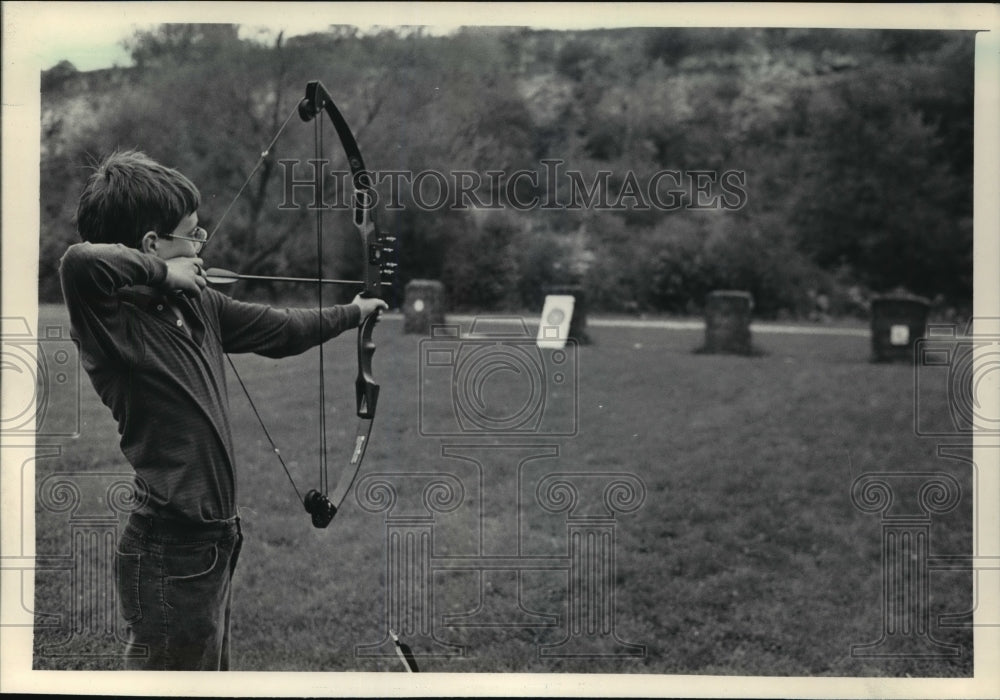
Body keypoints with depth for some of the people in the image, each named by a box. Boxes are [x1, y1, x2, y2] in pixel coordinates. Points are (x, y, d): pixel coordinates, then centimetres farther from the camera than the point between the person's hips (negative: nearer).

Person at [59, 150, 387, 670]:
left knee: (212, 668, 21)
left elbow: (278, 330, 22)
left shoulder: (196, 305, 7)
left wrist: (352, 312, 35)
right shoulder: (111, 318, -18)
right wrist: (162, 272, -23)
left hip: (211, 547, 9)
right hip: (168, 555, -9)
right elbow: (80, 260, -40)